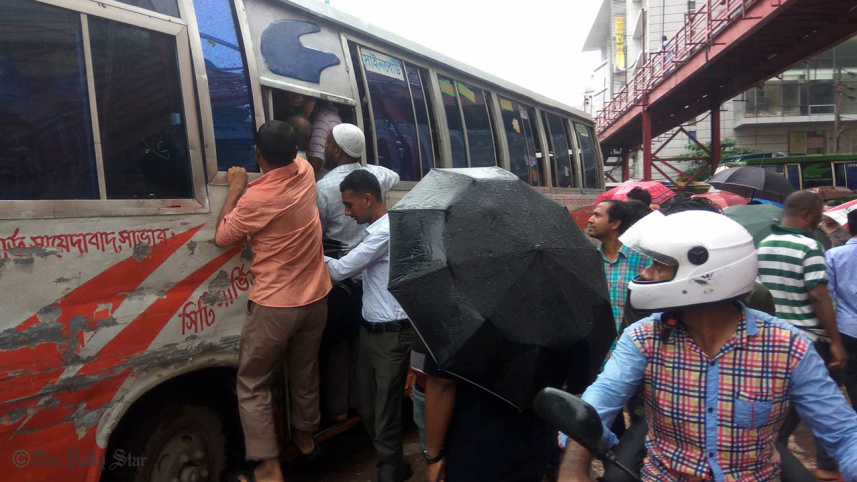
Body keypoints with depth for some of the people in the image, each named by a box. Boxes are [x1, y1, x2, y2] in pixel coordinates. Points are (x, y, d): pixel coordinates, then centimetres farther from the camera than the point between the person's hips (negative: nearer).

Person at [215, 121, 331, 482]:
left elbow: (222, 237, -4)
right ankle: (304, 434, 42)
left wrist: (236, 189, 1)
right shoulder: (305, 172, -4)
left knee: (252, 384, 8)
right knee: (305, 373, 23)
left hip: (274, 306, -6)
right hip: (315, 298, 7)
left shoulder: (255, 198, -22)